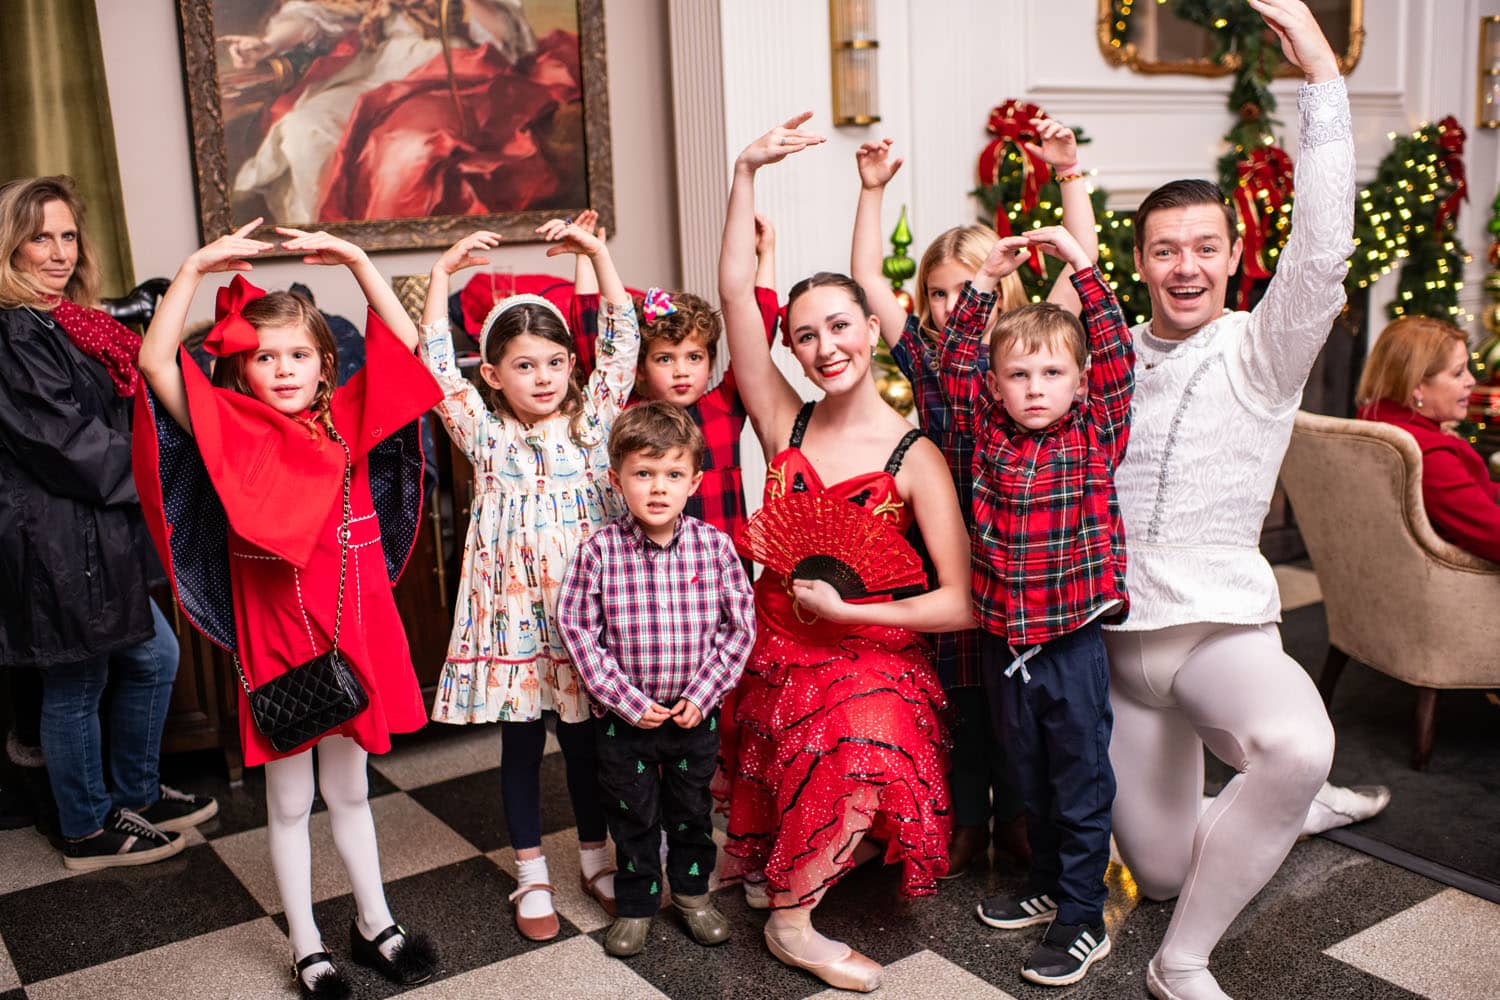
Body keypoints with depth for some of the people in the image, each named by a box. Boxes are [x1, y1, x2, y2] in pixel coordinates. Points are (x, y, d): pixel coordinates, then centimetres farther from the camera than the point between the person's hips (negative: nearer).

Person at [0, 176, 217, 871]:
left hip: (95, 533, 10)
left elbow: (109, 422, 19)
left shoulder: (69, 324, 12)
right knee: (76, 686, 5)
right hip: (56, 539, -10)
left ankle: (136, 795, 36)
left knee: (154, 658, 18)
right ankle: (88, 831, 23)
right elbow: (72, 446, -19)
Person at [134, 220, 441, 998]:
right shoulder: (230, 429, -6)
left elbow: (405, 346, -3)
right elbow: (156, 360, -18)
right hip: (274, 637, -2)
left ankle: (374, 924, 34)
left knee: (349, 788, 19)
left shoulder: (346, 421, 1)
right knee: (289, 800, 13)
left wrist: (356, 260, -7)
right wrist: (195, 269, -18)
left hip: (355, 629, 2)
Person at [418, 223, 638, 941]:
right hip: (513, 612, -1)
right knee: (522, 743, 10)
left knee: (585, 737, 14)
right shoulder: (487, 437, -1)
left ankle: (594, 858, 32)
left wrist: (597, 253, -8)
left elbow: (622, 341, -3)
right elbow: (436, 364, -9)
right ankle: (531, 875, 25)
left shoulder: (592, 423, 3)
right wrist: (443, 273, -12)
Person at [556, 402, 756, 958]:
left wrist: (703, 692, -10)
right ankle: (635, 904, 35)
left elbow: (740, 624, -4)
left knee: (692, 812, 20)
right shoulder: (600, 552, -15)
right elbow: (577, 628, -11)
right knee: (633, 815, 15)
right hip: (626, 718, -1)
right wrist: (626, 699, -13)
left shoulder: (714, 546, -10)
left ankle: (693, 893, 42)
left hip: (696, 715, 1)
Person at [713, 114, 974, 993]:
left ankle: (766, 872, -3)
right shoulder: (787, 424, 0)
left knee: (871, 746, -30)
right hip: (777, 648, 4)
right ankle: (791, 919, 14)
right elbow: (736, 293, -9)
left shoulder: (915, 457, -9)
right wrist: (748, 171, -13)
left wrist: (847, 609, -17)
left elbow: (962, 604, -13)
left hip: (873, 657, -3)